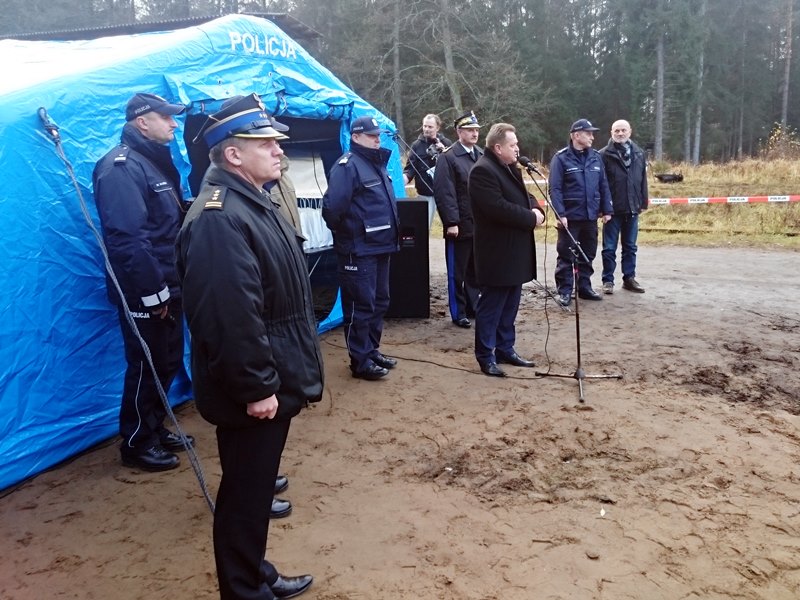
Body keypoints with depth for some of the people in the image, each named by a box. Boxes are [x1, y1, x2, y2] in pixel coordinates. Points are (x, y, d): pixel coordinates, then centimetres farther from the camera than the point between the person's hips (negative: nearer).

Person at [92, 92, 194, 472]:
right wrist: (152, 292, -23)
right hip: (144, 294, -9)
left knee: (167, 363, 18)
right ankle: (136, 443, 20)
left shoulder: (156, 161, 15)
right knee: (146, 368, 3)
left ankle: (155, 428, 34)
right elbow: (128, 239, -24)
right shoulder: (121, 167, -17)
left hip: (166, 286, 9)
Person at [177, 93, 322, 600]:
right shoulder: (220, 219, -22)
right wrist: (256, 388, -23)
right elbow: (232, 317, -28)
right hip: (254, 391, -10)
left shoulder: (255, 203, 12)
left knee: (256, 483, 22)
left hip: (274, 381, 10)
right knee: (246, 493, 6)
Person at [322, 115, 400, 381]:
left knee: (379, 301, 16)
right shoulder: (347, 165, -15)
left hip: (380, 246, 10)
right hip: (358, 250, -9)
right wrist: (344, 233, -8)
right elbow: (333, 207, -23)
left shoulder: (377, 164, 15)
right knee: (361, 305, -2)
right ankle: (360, 361, 7)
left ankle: (372, 350, 30)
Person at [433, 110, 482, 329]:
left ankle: (473, 307, 26)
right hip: (460, 226, -6)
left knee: (476, 270, 14)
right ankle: (458, 313, 15)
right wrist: (451, 222, -17)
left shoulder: (482, 156, 12)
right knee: (457, 272, 5)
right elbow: (444, 192, -13)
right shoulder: (447, 157, -8)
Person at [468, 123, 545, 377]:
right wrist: (531, 218, -16)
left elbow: (524, 195, 21)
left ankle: (505, 349, 27)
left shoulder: (510, 168, 16)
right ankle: (486, 356, 9)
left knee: (510, 304, 16)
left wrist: (536, 209, -2)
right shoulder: (483, 170, -17)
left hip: (515, 250, 10)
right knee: (491, 305, -1)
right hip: (497, 252, -10)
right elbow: (499, 207, -26)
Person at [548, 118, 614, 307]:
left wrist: (607, 210, 8)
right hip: (570, 217, -5)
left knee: (588, 255, 13)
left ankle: (584, 287, 25)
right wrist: (560, 214, -19)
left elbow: (603, 186, 13)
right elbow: (555, 189, -11)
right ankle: (565, 291, 10)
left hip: (591, 216, 5)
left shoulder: (595, 157, 9)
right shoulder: (561, 158, -7)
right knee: (566, 256, 2)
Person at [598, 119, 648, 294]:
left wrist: (643, 203, 9)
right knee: (609, 248, 3)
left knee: (630, 247, 12)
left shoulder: (638, 153, 9)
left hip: (632, 208, 4)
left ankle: (629, 278, 22)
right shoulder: (605, 154, -6)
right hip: (612, 209, -4)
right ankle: (608, 280, 13)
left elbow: (643, 180, 12)